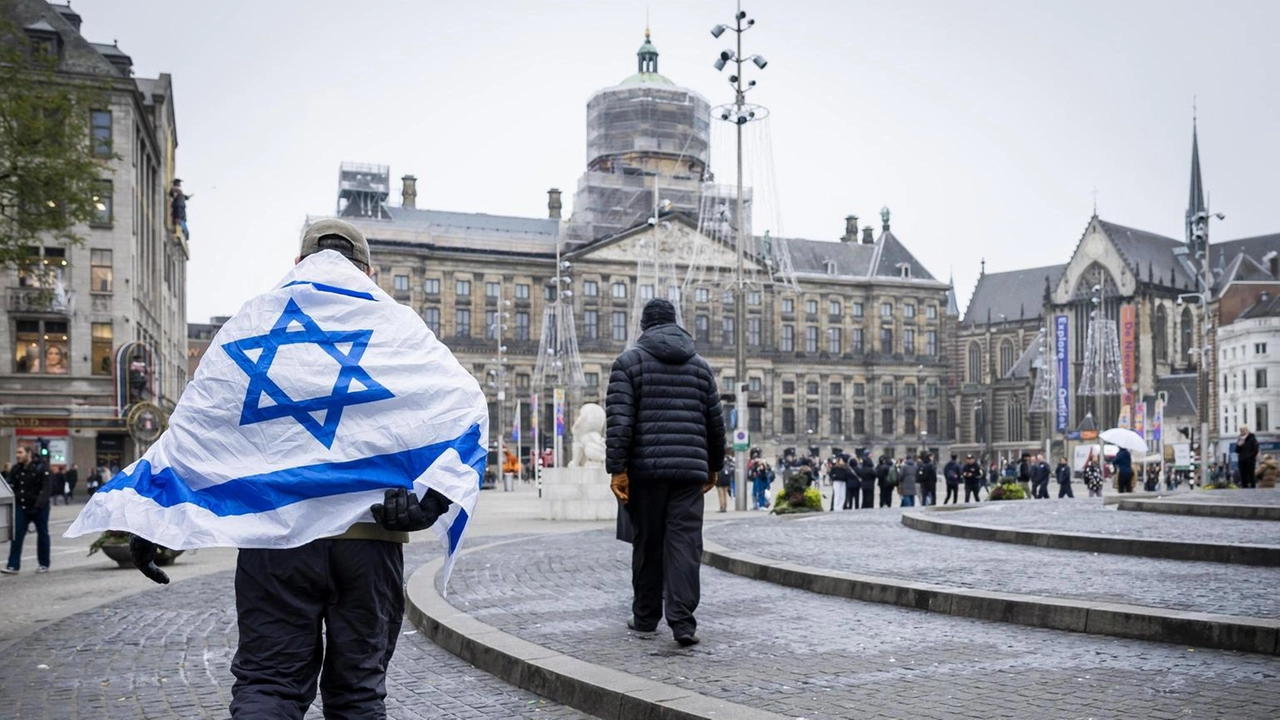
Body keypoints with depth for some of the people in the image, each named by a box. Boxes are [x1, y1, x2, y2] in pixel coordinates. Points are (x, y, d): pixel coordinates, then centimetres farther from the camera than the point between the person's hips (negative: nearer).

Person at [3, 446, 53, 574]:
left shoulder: (40, 468, -12)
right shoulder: (15, 470, 4)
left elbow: (47, 488, -17)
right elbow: (12, 488, 9)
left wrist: (39, 504, -27)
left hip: (39, 508, -4)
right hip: (21, 507, 4)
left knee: (42, 535, 7)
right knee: (17, 535, -3)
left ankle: (44, 564, 18)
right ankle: (13, 566, -1)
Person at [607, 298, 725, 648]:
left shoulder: (629, 361, 2)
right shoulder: (699, 364, 13)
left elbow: (620, 420, -8)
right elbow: (715, 422, 14)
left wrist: (617, 469, -8)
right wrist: (713, 465, 25)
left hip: (646, 468, -1)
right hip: (690, 468, 2)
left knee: (647, 543, 9)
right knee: (685, 542, -2)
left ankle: (645, 618, 20)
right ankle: (682, 621, -10)